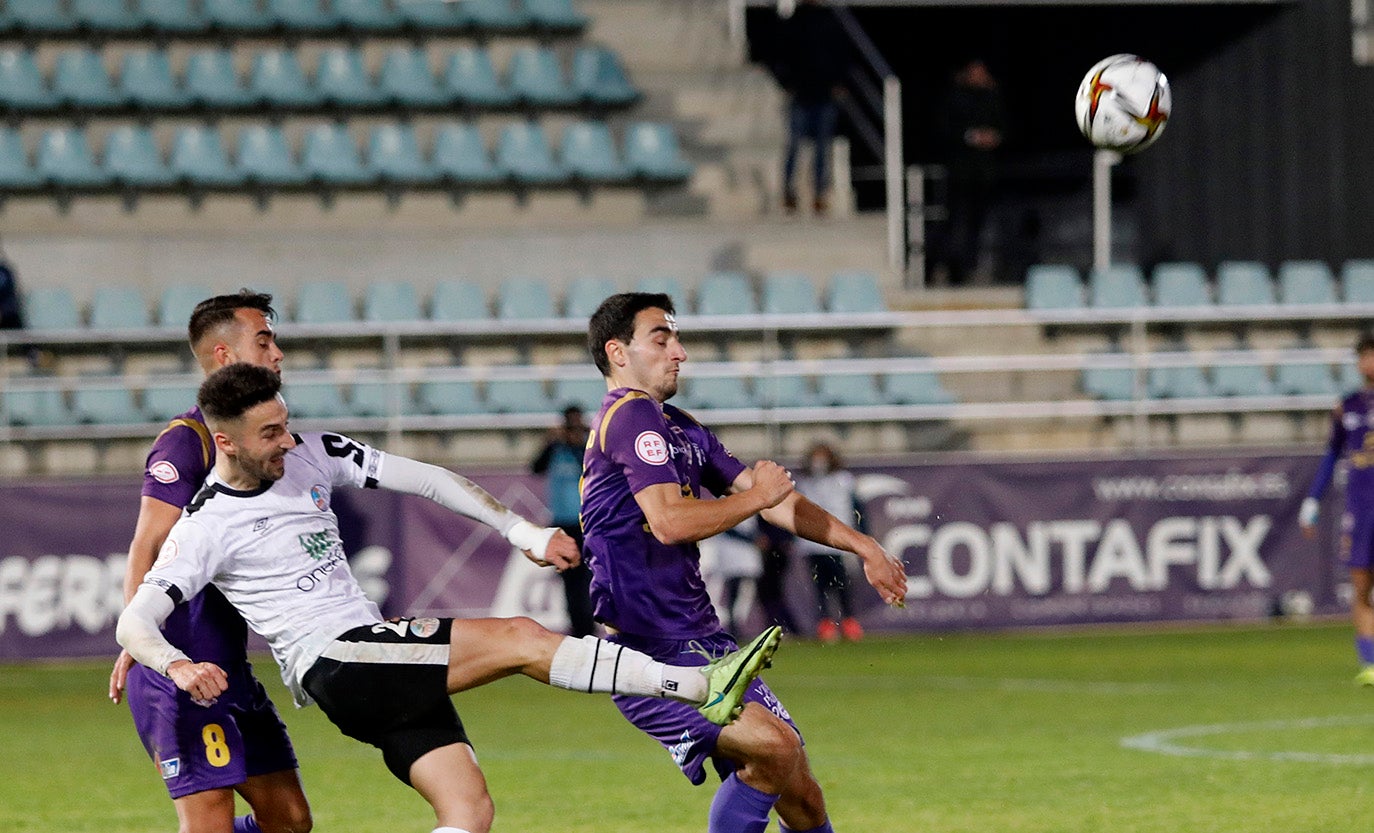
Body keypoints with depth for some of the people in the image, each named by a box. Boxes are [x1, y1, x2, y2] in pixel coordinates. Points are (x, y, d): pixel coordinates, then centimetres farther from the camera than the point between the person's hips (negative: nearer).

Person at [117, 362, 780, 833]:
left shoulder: (310, 456, 9)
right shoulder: (205, 527, -6)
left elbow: (422, 478, 13)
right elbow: (134, 622, -11)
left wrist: (521, 531, 7)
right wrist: (177, 667, -33)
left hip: (387, 673, 8)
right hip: (329, 663, -8)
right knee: (519, 640, -19)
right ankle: (699, 687, -24)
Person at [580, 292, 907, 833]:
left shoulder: (681, 428, 19)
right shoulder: (631, 416, -11)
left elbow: (776, 502, 24)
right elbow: (670, 521, -23)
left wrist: (862, 547, 21)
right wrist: (757, 495, -10)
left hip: (702, 642, 9)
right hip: (650, 655, -9)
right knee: (771, 747, -28)